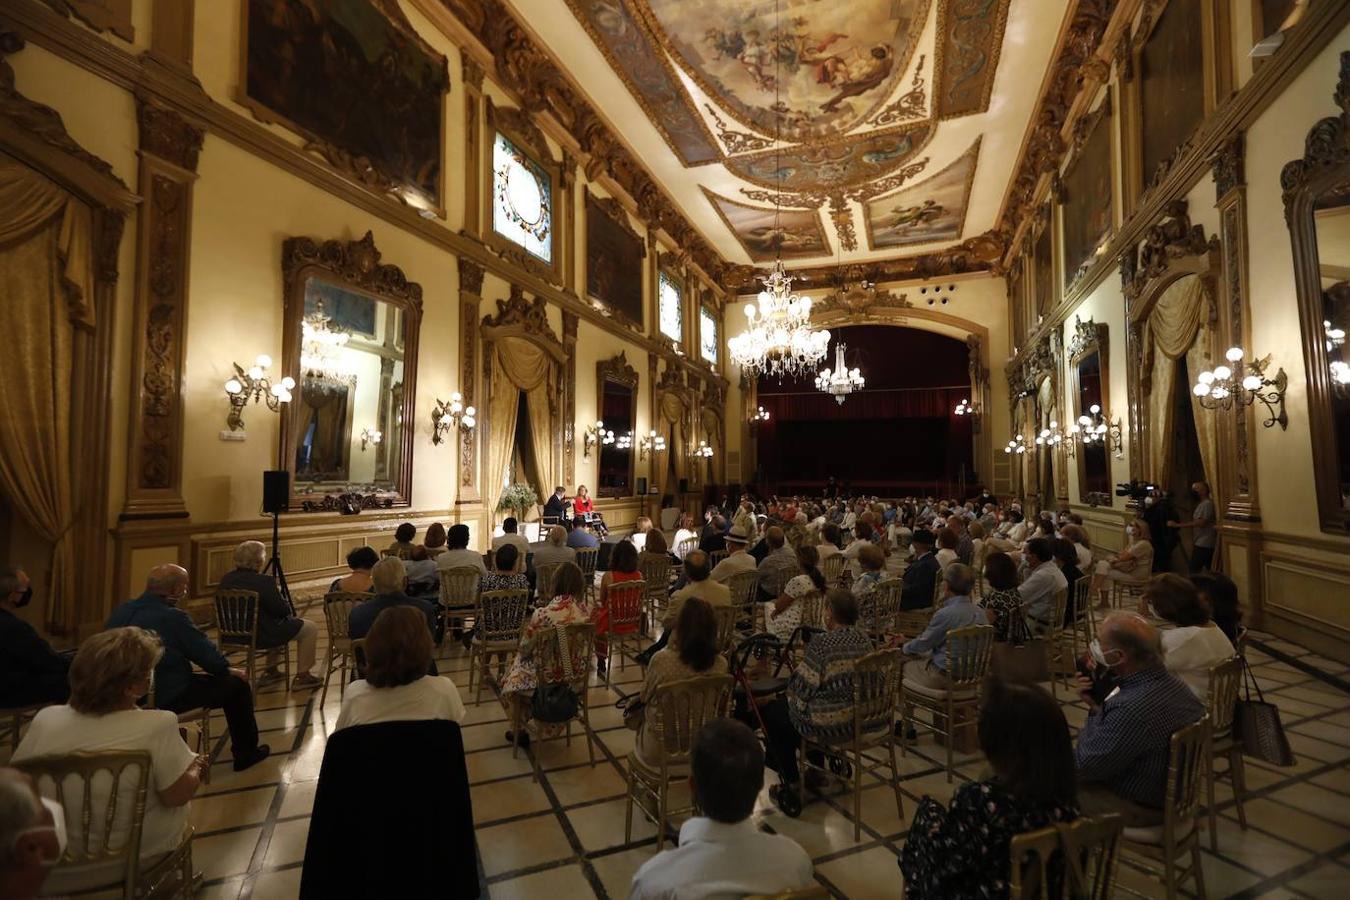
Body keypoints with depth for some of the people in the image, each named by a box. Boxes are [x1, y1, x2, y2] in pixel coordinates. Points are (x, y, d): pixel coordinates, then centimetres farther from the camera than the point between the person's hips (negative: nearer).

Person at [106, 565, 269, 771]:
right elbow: (208, 653, -17)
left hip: (127, 692, 8)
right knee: (236, 685, 6)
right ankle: (245, 753, 20)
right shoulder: (172, 617, -23)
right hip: (165, 698, -8)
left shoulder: (121, 611, 0)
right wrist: (228, 670, 4)